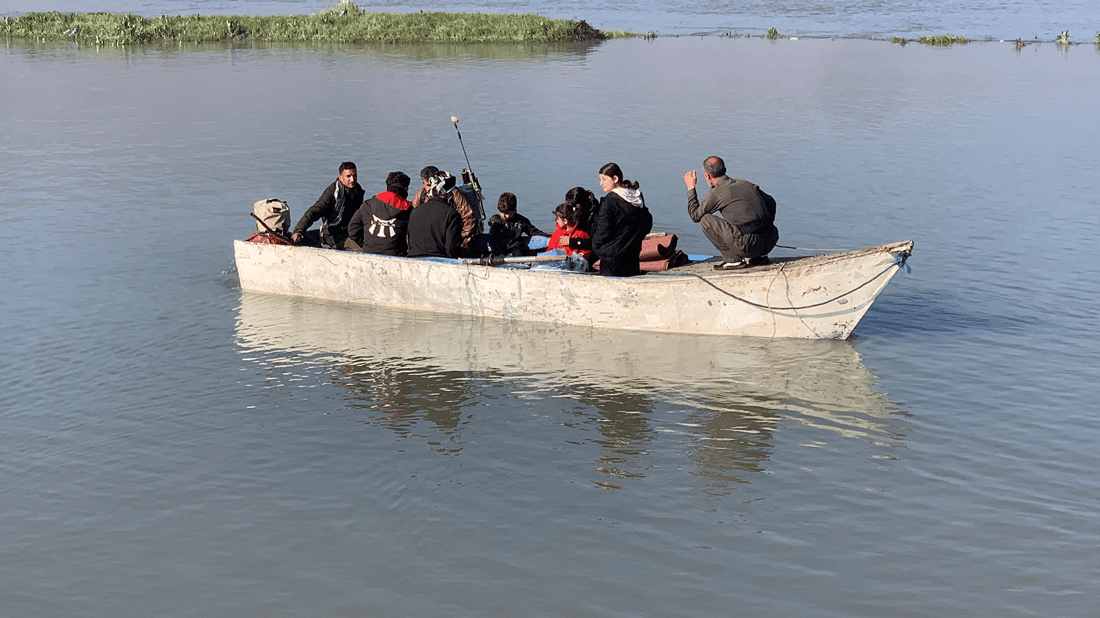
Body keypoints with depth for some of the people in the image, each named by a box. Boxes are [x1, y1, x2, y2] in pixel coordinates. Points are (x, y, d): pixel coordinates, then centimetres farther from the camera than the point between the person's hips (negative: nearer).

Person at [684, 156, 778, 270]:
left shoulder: (715, 193, -2)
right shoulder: (746, 184, 16)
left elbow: (695, 215, 12)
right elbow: (771, 203, 25)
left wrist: (691, 188, 22)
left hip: (749, 245, -7)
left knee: (706, 220, 3)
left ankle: (733, 259, 3)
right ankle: (759, 257, 22)